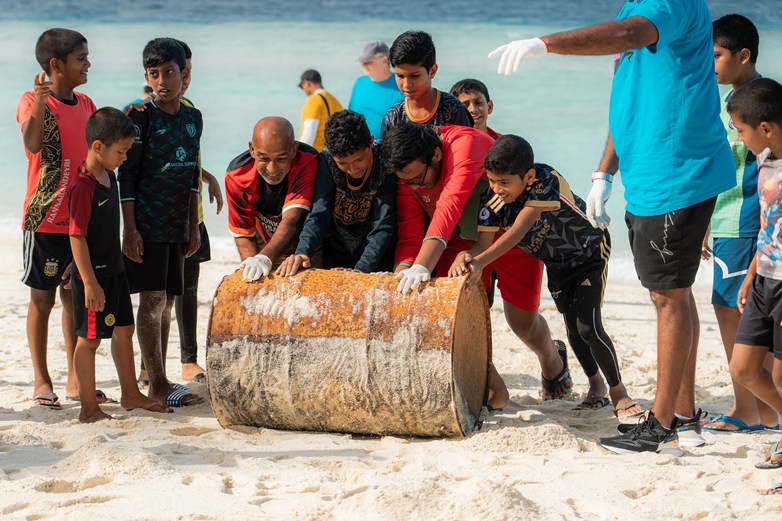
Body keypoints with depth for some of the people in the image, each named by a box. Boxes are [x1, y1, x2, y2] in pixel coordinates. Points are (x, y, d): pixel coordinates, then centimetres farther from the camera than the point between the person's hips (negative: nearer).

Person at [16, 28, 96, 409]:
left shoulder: (86, 104, 11)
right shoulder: (33, 101, -10)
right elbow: (32, 143, -29)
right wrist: (40, 100, -43)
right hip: (45, 218, -6)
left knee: (75, 297, 10)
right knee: (42, 298, 2)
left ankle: (75, 379, 17)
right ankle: (41, 380, 10)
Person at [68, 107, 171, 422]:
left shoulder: (108, 175, 7)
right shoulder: (83, 186, -21)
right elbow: (77, 237, -23)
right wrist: (90, 283, -24)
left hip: (114, 269, 10)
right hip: (94, 274, -10)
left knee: (124, 330, 18)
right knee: (89, 338, -1)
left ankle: (131, 395, 33)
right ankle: (89, 408, 6)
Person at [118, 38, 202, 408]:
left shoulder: (193, 118, 10)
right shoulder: (141, 117, -8)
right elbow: (126, 175, -9)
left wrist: (194, 226, 15)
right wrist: (130, 228, -14)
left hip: (177, 224, 6)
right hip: (147, 224, -6)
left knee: (167, 301, 10)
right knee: (152, 301, -6)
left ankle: (159, 380, 17)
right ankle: (157, 385, -3)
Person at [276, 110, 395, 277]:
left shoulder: (386, 164, -18)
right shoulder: (326, 162, -11)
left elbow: (383, 227, -19)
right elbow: (319, 213, -17)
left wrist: (361, 269, -31)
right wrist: (303, 253, -35)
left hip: (377, 262, -2)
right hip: (334, 260, 2)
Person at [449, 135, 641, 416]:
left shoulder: (546, 180, -39)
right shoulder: (492, 200, -24)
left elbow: (519, 230, -49)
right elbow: (483, 243, -28)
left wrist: (480, 261, -59)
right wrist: (465, 257, -53)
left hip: (590, 250, -5)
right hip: (557, 263, 6)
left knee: (588, 327, -15)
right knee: (573, 329, 11)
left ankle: (618, 390, 4)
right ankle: (596, 385, 34)